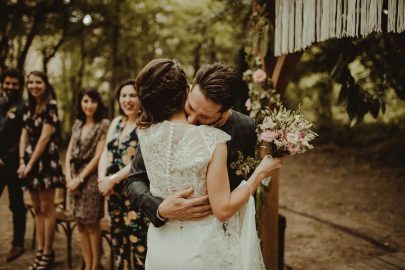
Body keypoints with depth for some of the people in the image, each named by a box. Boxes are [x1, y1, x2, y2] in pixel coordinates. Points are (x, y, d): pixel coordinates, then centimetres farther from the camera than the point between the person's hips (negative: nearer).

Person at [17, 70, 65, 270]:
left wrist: (31, 164, -12)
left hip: (45, 161, -7)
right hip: (29, 161, 7)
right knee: (37, 208, 10)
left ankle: (48, 253, 7)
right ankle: (40, 250, 18)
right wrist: (22, 161, -3)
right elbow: (24, 136, 9)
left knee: (46, 208, -1)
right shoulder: (29, 107, 13)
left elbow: (45, 137, -13)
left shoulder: (50, 106, -8)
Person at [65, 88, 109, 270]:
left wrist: (80, 178, -11)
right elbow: (69, 152, 10)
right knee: (80, 223, 9)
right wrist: (68, 177, -2)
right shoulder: (78, 124, 12)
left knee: (92, 224, 0)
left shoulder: (104, 125, -7)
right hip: (75, 176, 6)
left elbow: (98, 156, -12)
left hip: (91, 176, -6)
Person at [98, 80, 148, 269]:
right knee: (118, 243, 16)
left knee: (138, 245, -6)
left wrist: (113, 179, -16)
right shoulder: (117, 122, 13)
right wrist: (102, 178, -7)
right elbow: (106, 153, 10)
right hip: (115, 193, 7)